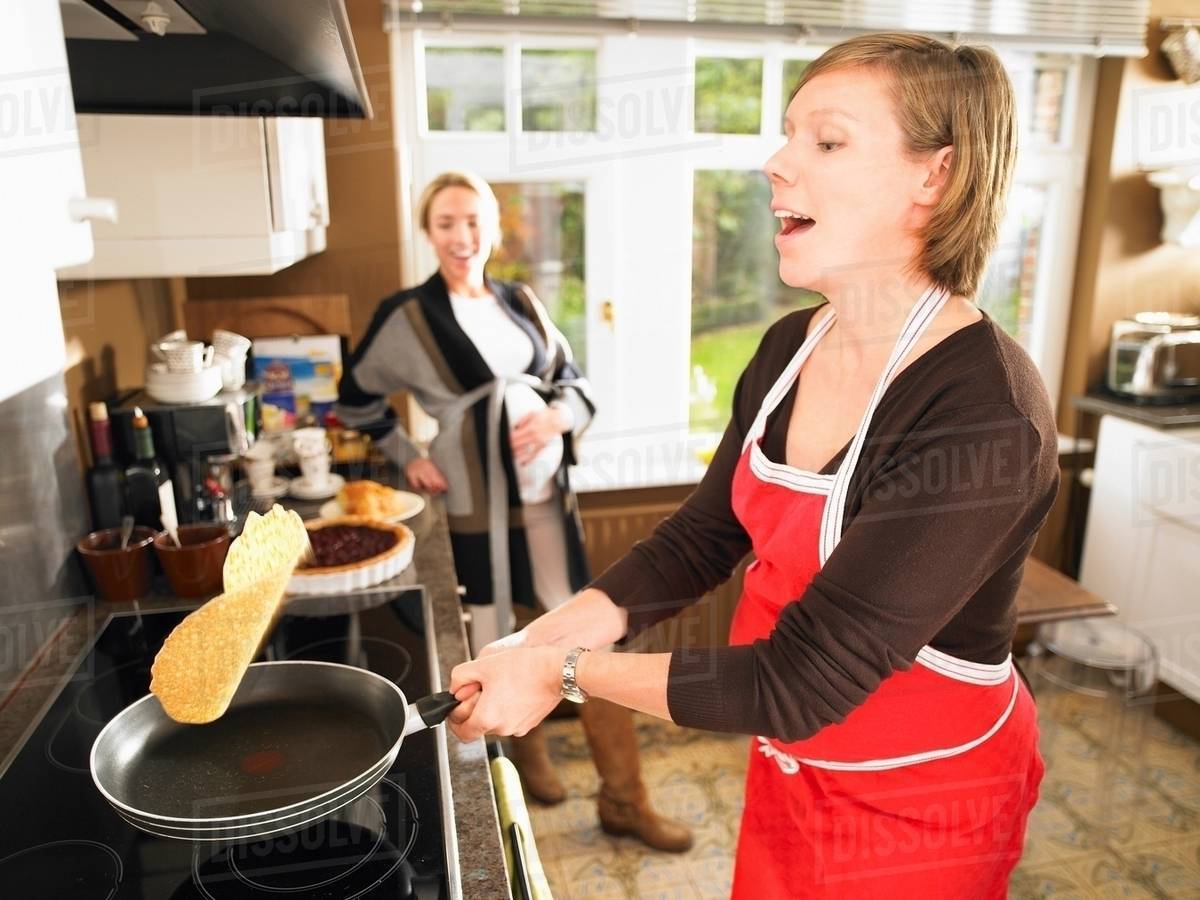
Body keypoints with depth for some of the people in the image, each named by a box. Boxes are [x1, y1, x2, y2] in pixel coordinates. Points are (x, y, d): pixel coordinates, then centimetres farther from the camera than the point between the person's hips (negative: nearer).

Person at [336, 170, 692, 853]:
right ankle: (527, 750, 43)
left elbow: (576, 382, 12)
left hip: (548, 495, 4)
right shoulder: (408, 316, -3)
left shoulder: (522, 302, 7)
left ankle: (624, 801, 20)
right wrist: (408, 458, 1)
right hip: (476, 507, -3)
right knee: (494, 644, 12)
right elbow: (357, 400, 9)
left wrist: (555, 415, -8)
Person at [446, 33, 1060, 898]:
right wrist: (545, 638, -11)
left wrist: (568, 673, -22)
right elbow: (703, 533, -1)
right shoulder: (788, 348, -7)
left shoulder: (983, 420, -30)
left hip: (917, 801, -6)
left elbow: (797, 681, -30)